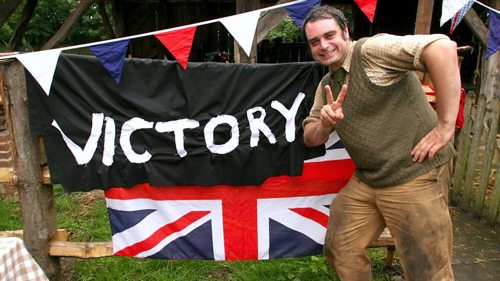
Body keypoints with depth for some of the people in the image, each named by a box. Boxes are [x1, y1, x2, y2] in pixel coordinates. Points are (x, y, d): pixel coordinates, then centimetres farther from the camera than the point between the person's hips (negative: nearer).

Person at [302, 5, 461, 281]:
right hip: (365, 181, 8)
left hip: (414, 176, -7)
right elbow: (310, 139, 13)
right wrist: (325, 122, -10)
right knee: (339, 250, 15)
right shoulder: (326, 85, 11)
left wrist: (445, 125, -26)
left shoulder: (371, 50, -13)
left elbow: (443, 47, -26)